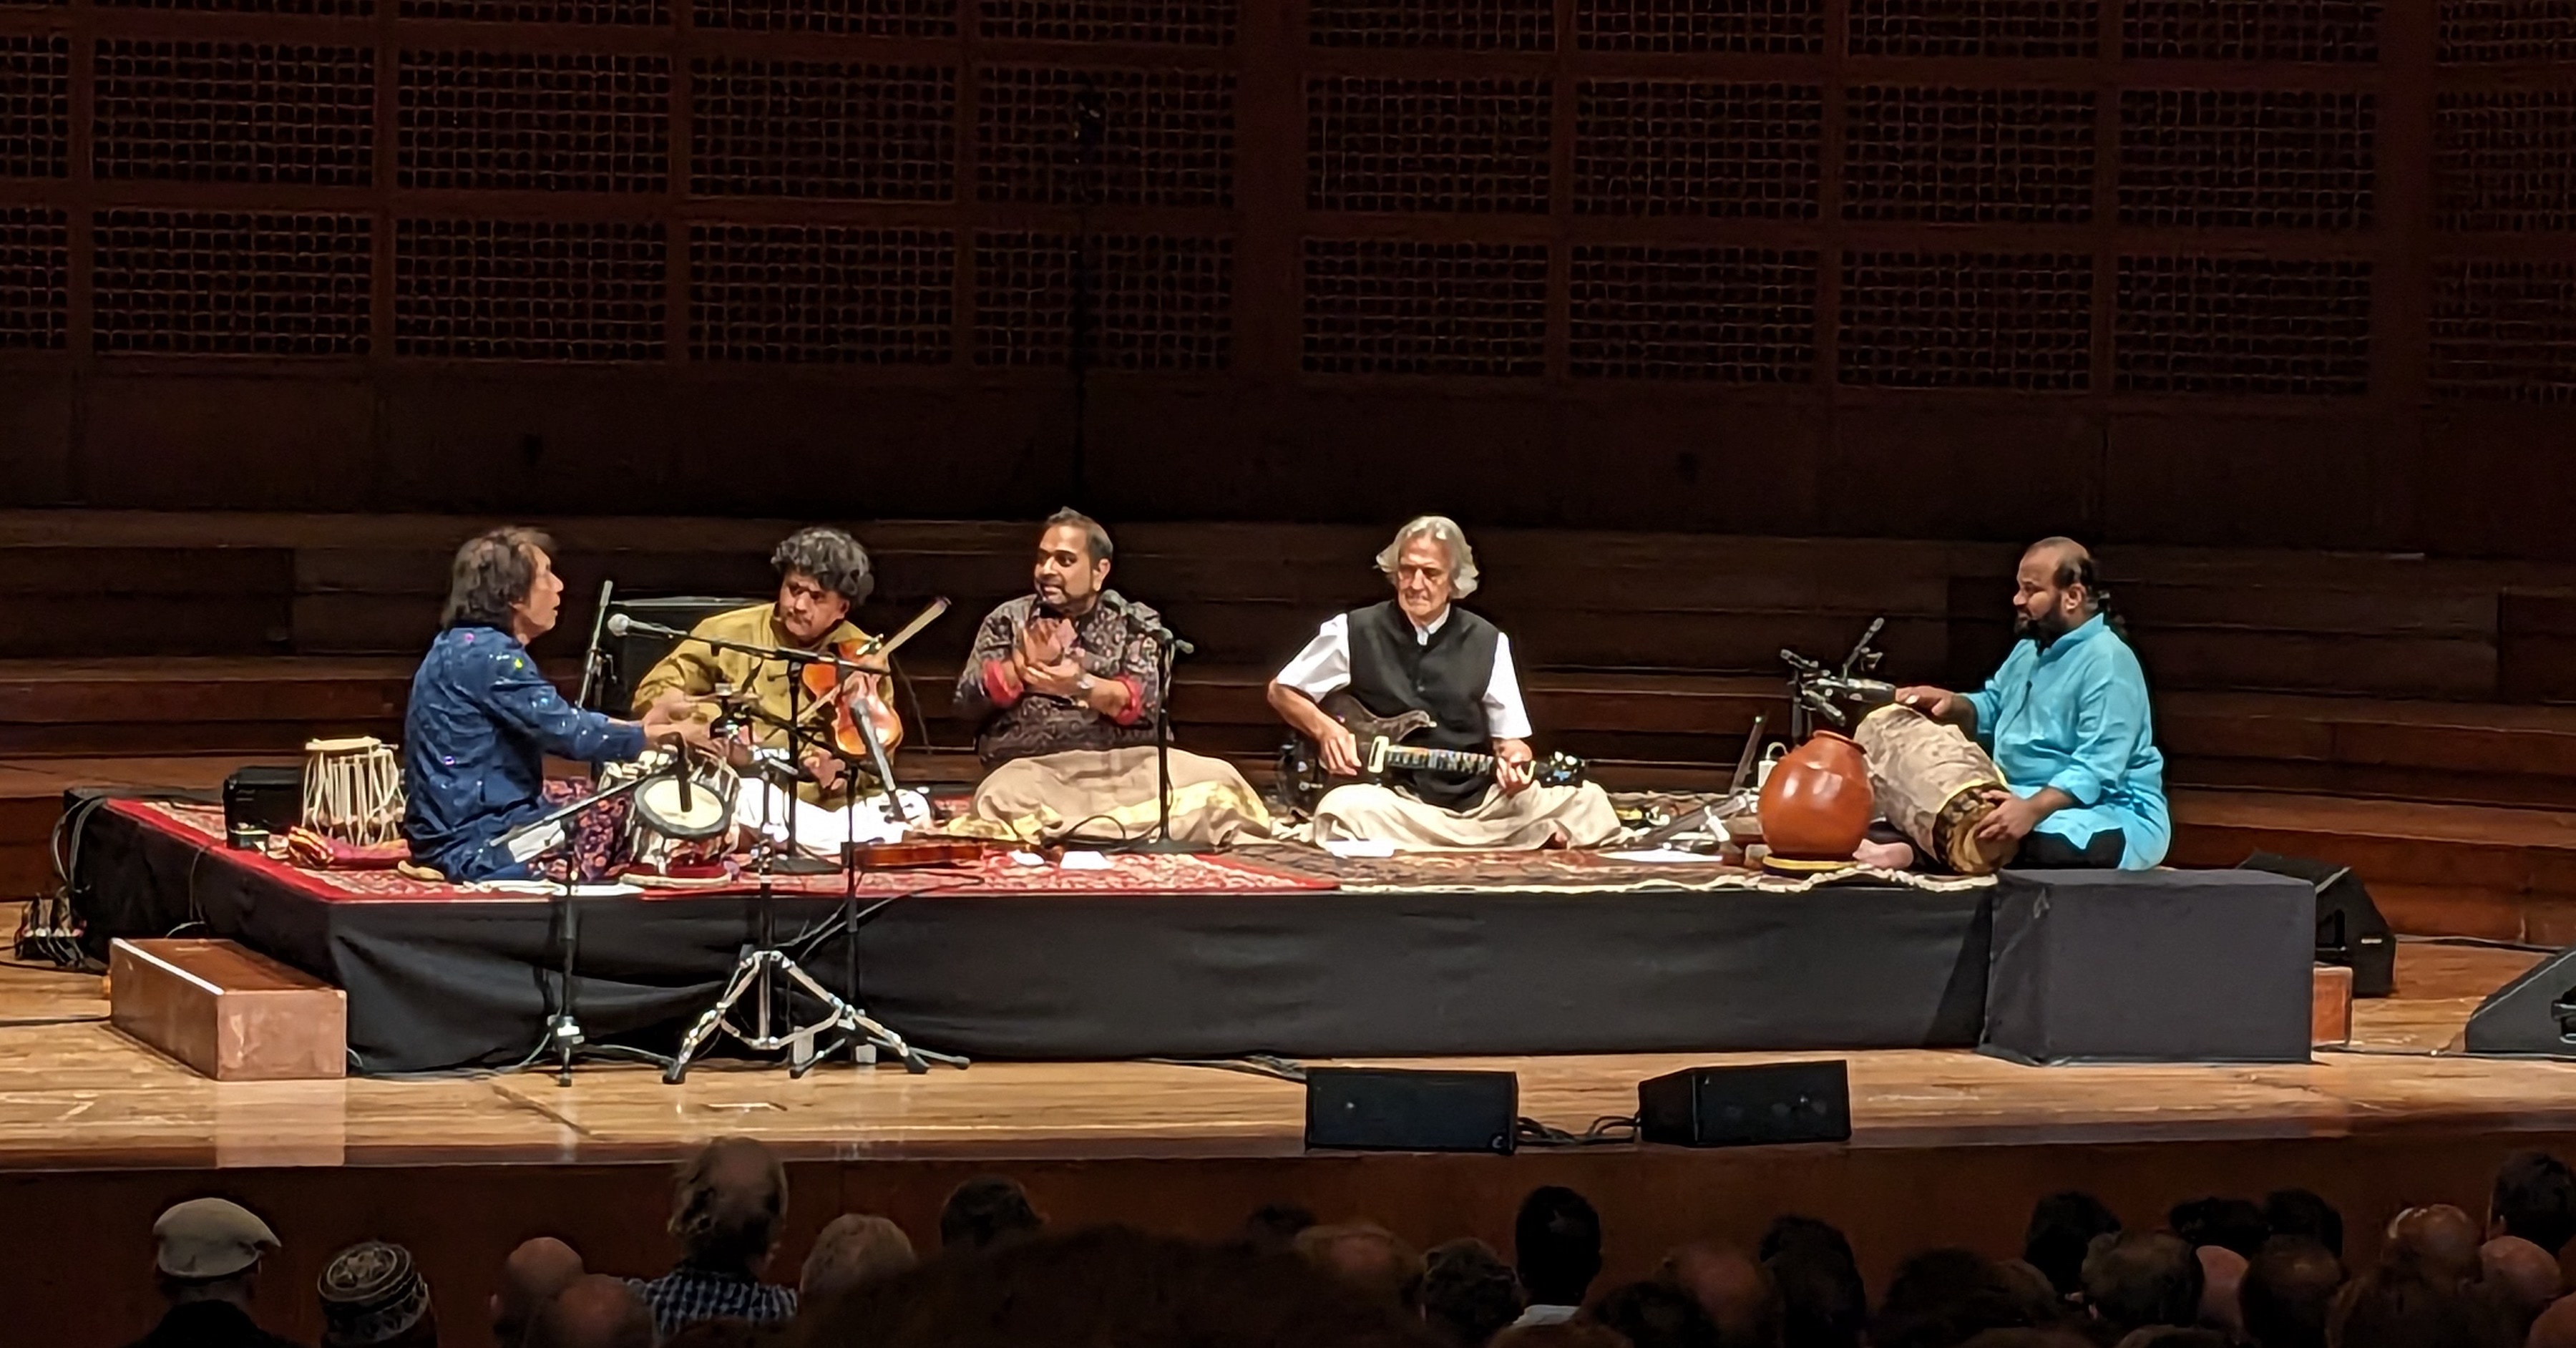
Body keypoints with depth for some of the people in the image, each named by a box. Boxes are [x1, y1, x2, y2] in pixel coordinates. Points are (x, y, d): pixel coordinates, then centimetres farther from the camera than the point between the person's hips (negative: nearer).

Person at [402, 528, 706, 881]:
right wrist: (662, 734, -6)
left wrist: (644, 724, 9)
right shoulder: (488, 654, -17)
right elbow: (571, 735, -18)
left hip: (460, 829, 10)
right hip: (477, 846, -10)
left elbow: (555, 725, 16)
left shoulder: (465, 646, 12)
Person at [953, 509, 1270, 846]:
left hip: (1124, 763, 1)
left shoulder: (1136, 623, 14)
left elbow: (1147, 704, -2)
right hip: (1031, 767, -1)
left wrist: (1082, 685, -19)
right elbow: (968, 702, 7)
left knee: (1217, 781, -27)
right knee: (1000, 800, -38)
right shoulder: (1007, 620, 16)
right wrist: (1024, 664, -8)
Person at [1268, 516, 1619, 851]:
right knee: (1343, 811, -39)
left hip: (1480, 800, 2)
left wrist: (1515, 762, -12)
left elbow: (1509, 737, 11)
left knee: (1586, 803, -16)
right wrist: (1326, 729, -6)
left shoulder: (1488, 643, 7)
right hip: (1397, 801, -2)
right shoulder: (1353, 632, 2)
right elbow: (1281, 692, 12)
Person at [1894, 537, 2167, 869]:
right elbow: (1992, 709, 29)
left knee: (2038, 846, -41)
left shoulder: (2108, 663, -18)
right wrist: (1952, 704, 5)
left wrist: (2032, 810, -41)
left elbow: (2096, 770, -27)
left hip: (2109, 815, -9)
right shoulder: (2032, 647, 14)